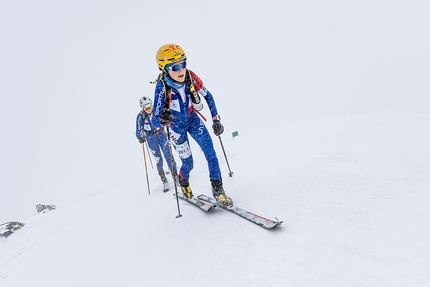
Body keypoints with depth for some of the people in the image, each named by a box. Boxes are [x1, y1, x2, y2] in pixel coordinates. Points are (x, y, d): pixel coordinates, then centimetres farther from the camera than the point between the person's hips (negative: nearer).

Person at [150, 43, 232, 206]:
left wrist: (216, 120, -9)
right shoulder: (162, 87, -29)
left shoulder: (191, 77, -22)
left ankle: (218, 191, 7)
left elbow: (208, 96, -6)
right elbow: (154, 120, -28)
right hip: (176, 126, -2)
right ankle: (183, 181, 43)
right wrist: (161, 120, -52)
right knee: (188, 163, 6)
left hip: (193, 119, 3)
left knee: (211, 153, -9)